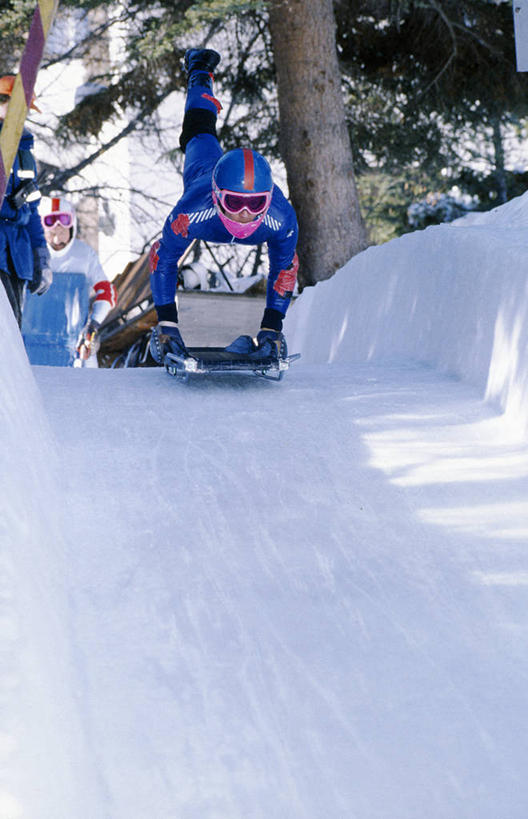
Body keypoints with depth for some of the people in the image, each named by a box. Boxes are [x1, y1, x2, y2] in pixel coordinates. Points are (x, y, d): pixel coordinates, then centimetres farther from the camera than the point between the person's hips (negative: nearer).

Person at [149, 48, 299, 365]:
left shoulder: (281, 217, -48)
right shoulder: (192, 210, -52)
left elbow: (285, 269, -29)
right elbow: (163, 259, -36)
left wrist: (272, 328, -30)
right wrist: (167, 324, -39)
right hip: (203, 171, -1)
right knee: (200, 137, 34)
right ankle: (200, 72, 63)